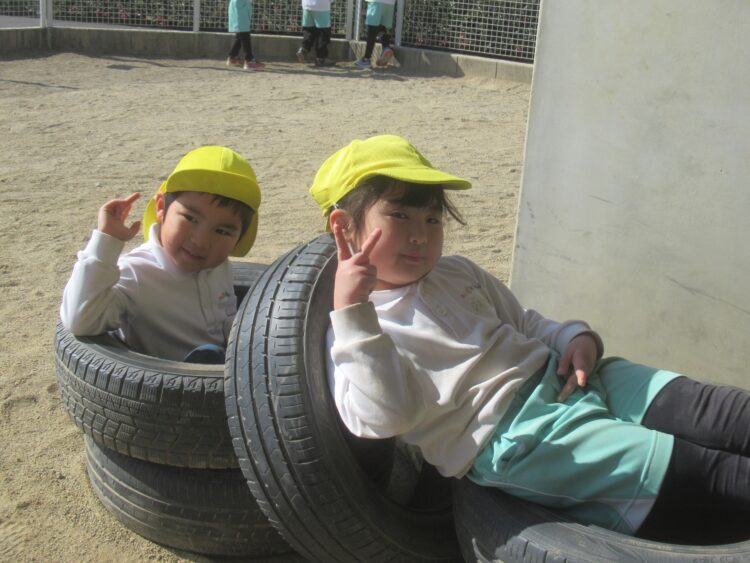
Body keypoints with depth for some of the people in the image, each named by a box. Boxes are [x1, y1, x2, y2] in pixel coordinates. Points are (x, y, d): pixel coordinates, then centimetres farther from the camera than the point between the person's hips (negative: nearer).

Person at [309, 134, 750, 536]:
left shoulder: (457, 272, 19)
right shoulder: (357, 335, -3)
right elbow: (382, 418, -19)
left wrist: (574, 337, 3)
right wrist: (352, 312, -27)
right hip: (517, 438, -7)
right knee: (705, 470, -18)